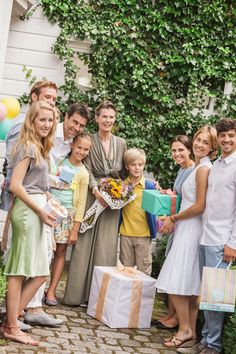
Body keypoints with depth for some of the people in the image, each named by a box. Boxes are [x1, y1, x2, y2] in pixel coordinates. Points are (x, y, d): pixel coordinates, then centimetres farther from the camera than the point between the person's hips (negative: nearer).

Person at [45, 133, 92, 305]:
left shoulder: (83, 173, 2)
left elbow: (81, 202, 1)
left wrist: (75, 230, -2)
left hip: (68, 213, 0)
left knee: (61, 251, 2)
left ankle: (52, 290, 10)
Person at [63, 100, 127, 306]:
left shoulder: (121, 143, 11)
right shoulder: (89, 141, 1)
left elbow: (124, 172, 15)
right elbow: (88, 169, -7)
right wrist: (96, 190, -20)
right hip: (92, 195, -3)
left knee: (106, 245, 2)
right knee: (85, 242, -2)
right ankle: (78, 292, 4)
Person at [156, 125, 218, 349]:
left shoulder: (203, 168, -14)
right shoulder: (200, 167, 15)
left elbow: (199, 206, -18)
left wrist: (173, 218, -8)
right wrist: (175, 219, 14)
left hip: (190, 230, -10)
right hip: (188, 229, 10)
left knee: (176, 283, -9)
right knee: (189, 285, 11)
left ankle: (185, 328, -3)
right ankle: (191, 330, 17)